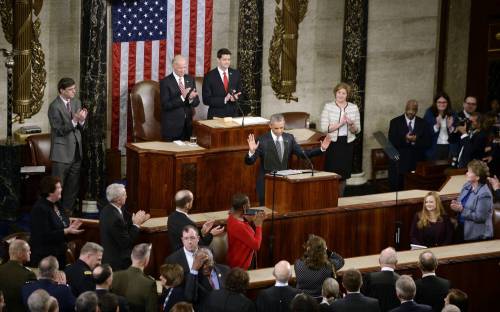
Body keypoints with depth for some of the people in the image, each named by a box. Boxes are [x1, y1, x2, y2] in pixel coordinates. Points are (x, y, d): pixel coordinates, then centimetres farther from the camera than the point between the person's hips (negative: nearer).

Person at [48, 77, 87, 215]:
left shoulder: (76, 102, 6)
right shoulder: (54, 107, -15)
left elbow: (80, 128, 9)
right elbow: (59, 130, -18)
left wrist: (81, 121, -13)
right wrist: (74, 120, -27)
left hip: (76, 151, 7)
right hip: (62, 152, -7)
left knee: (73, 185, 12)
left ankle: (68, 210, 23)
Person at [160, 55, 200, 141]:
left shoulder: (190, 79, 8)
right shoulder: (165, 82, -7)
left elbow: (196, 102, 7)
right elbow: (165, 105, -14)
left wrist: (191, 98, -16)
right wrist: (182, 97, -24)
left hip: (188, 124, 4)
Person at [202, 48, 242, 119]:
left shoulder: (235, 73, 5)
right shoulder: (209, 76, -6)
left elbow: (240, 92, 13)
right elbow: (206, 100, -9)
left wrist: (236, 97, -11)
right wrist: (225, 99, -20)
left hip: (233, 115, 3)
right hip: (216, 116, -3)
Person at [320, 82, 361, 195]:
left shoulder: (354, 108, 5)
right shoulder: (328, 107, -2)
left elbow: (357, 130, 5)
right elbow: (324, 128, -11)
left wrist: (351, 124, -16)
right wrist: (340, 123, -19)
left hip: (347, 144, 3)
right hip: (333, 143, -3)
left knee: (343, 174, 8)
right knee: (332, 173, -5)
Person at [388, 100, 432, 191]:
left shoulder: (423, 123, 9)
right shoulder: (395, 122, 4)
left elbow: (427, 143, 2)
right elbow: (392, 142, -5)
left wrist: (416, 140, -16)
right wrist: (405, 139, -20)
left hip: (417, 163, 1)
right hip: (399, 163, -1)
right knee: (396, 189, -1)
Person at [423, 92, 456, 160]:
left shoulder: (452, 114, 7)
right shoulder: (429, 113, -1)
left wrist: (450, 127, -13)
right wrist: (437, 126, -21)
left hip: (448, 148, 2)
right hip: (434, 148, -2)